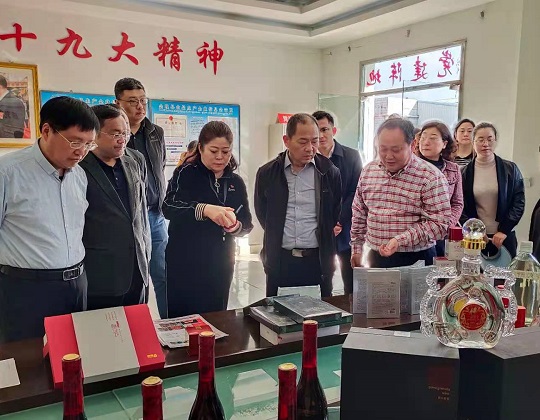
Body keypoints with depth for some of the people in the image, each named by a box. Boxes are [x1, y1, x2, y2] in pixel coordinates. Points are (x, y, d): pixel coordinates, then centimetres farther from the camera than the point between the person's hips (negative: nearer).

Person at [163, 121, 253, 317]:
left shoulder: (236, 182, 8)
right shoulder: (185, 174, -5)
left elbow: (247, 222, 8)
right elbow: (169, 207, -21)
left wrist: (236, 226, -15)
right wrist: (204, 209, -37)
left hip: (221, 264, 4)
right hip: (185, 262, -4)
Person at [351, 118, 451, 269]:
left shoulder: (431, 177, -12)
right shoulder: (368, 171, 4)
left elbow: (439, 224, -16)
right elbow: (359, 213, 14)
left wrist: (400, 241, -25)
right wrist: (356, 249, 13)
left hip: (415, 261, -4)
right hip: (375, 259, 4)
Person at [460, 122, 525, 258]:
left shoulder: (510, 169, 1)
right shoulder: (464, 173, 1)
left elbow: (519, 203, 0)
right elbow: (460, 207, 0)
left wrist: (503, 230, -9)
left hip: (504, 236, 0)